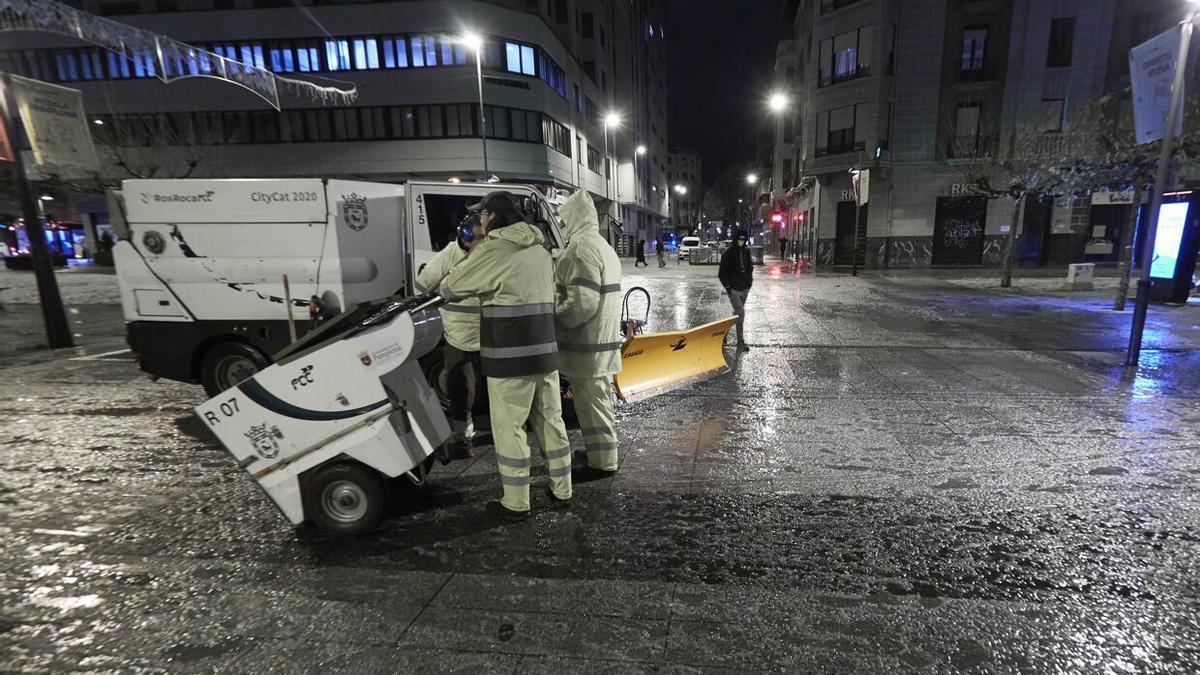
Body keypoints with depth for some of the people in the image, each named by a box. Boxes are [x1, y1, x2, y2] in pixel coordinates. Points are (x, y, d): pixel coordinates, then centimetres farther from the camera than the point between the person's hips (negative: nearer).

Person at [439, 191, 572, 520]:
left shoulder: (493, 251, -11)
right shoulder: (541, 250, 13)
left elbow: (448, 289, -5)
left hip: (510, 357, -7)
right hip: (545, 352, 8)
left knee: (509, 428, 4)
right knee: (551, 420, 16)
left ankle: (515, 503, 14)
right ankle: (561, 490, 29)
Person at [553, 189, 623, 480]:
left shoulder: (582, 248, -19)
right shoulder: (603, 246, 15)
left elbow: (581, 303, -27)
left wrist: (550, 320, -14)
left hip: (586, 342, -10)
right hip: (602, 338, 10)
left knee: (591, 403, 0)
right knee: (598, 399, 21)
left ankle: (602, 462, 11)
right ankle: (602, 450, 36)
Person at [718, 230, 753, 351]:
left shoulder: (746, 252, 8)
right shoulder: (728, 253, -9)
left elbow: (750, 267, 23)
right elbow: (722, 273, -6)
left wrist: (749, 280, 11)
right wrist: (727, 286, -11)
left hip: (745, 288, 6)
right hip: (733, 289, -6)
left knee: (737, 312, 17)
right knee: (741, 313, -13)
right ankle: (741, 341, -9)